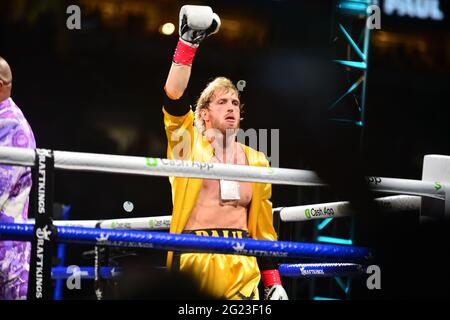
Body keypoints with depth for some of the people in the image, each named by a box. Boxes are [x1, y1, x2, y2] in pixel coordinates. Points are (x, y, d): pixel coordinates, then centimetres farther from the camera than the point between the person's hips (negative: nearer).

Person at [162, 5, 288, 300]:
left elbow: (264, 224, 17)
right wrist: (188, 42, -18)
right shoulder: (189, 144, 6)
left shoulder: (256, 161, 16)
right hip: (194, 260, -3)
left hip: (242, 267, 3)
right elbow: (173, 97, -11)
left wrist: (274, 283, 10)